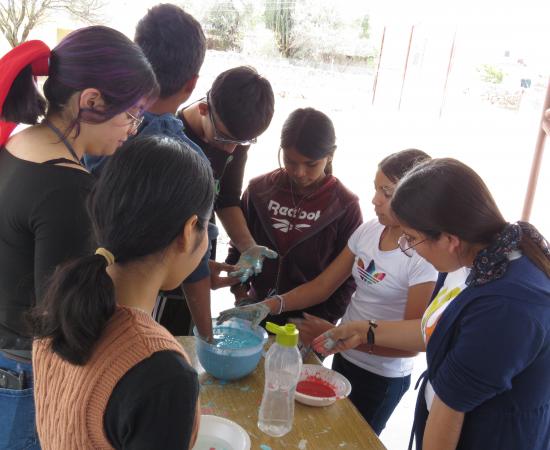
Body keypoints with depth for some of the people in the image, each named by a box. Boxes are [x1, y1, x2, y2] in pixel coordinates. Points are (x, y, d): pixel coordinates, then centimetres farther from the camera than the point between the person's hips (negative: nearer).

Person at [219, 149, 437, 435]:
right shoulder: (369, 231, -5)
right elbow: (322, 286, -2)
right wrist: (270, 305, -16)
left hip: (382, 378, -5)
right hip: (344, 357, 6)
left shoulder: (425, 257, -24)